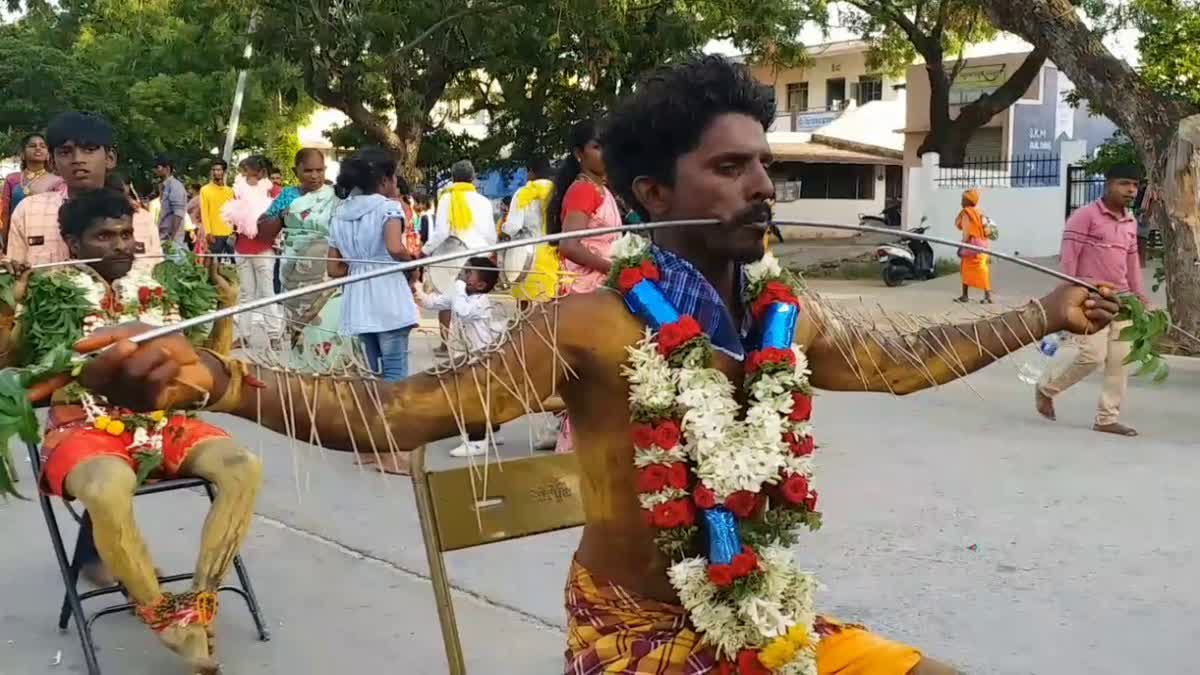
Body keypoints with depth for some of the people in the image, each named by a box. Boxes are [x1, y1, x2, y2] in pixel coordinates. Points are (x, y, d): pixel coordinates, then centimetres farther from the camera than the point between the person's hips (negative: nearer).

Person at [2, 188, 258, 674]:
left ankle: (198, 606, -13)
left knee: (243, 468, -22)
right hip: (86, 430, -4)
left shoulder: (156, 290, 14)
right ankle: (162, 615, -16)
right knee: (108, 490, -39)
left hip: (161, 422, 4)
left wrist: (225, 311, 7)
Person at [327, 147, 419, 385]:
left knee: (372, 373, 15)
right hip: (388, 299, -6)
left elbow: (333, 269, 11)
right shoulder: (388, 207, -6)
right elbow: (395, 249, -24)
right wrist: (412, 262, -5)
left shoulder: (339, 214, 13)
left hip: (358, 301, 6)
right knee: (395, 372, -3)